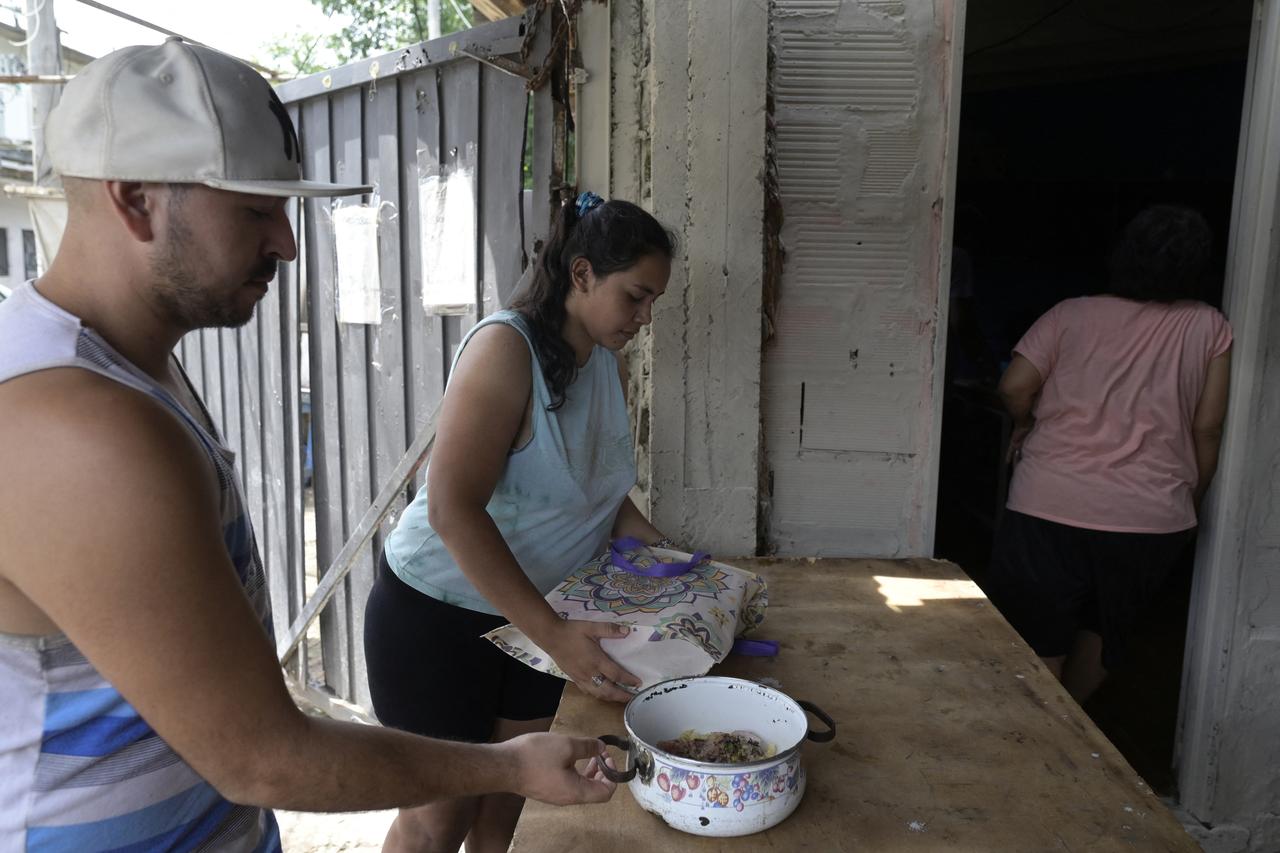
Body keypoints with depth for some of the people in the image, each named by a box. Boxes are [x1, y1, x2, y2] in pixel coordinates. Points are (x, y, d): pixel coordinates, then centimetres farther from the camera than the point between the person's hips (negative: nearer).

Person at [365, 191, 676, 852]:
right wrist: (555, 635, -34)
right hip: (438, 612, -7)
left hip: (540, 613, 7)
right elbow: (453, 509, -30)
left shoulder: (609, 364, 2)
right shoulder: (504, 346, -23)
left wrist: (657, 551, -1)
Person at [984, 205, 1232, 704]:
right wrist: (1192, 500, 17)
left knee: (1038, 645, 11)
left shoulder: (1072, 314, 2)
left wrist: (1026, 425, 14)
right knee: (1103, 633, 26)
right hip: (1153, 522, 3)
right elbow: (1207, 428, 3)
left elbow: (1014, 387, -7)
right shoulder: (1210, 329, 6)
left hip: (1049, 510, -2)